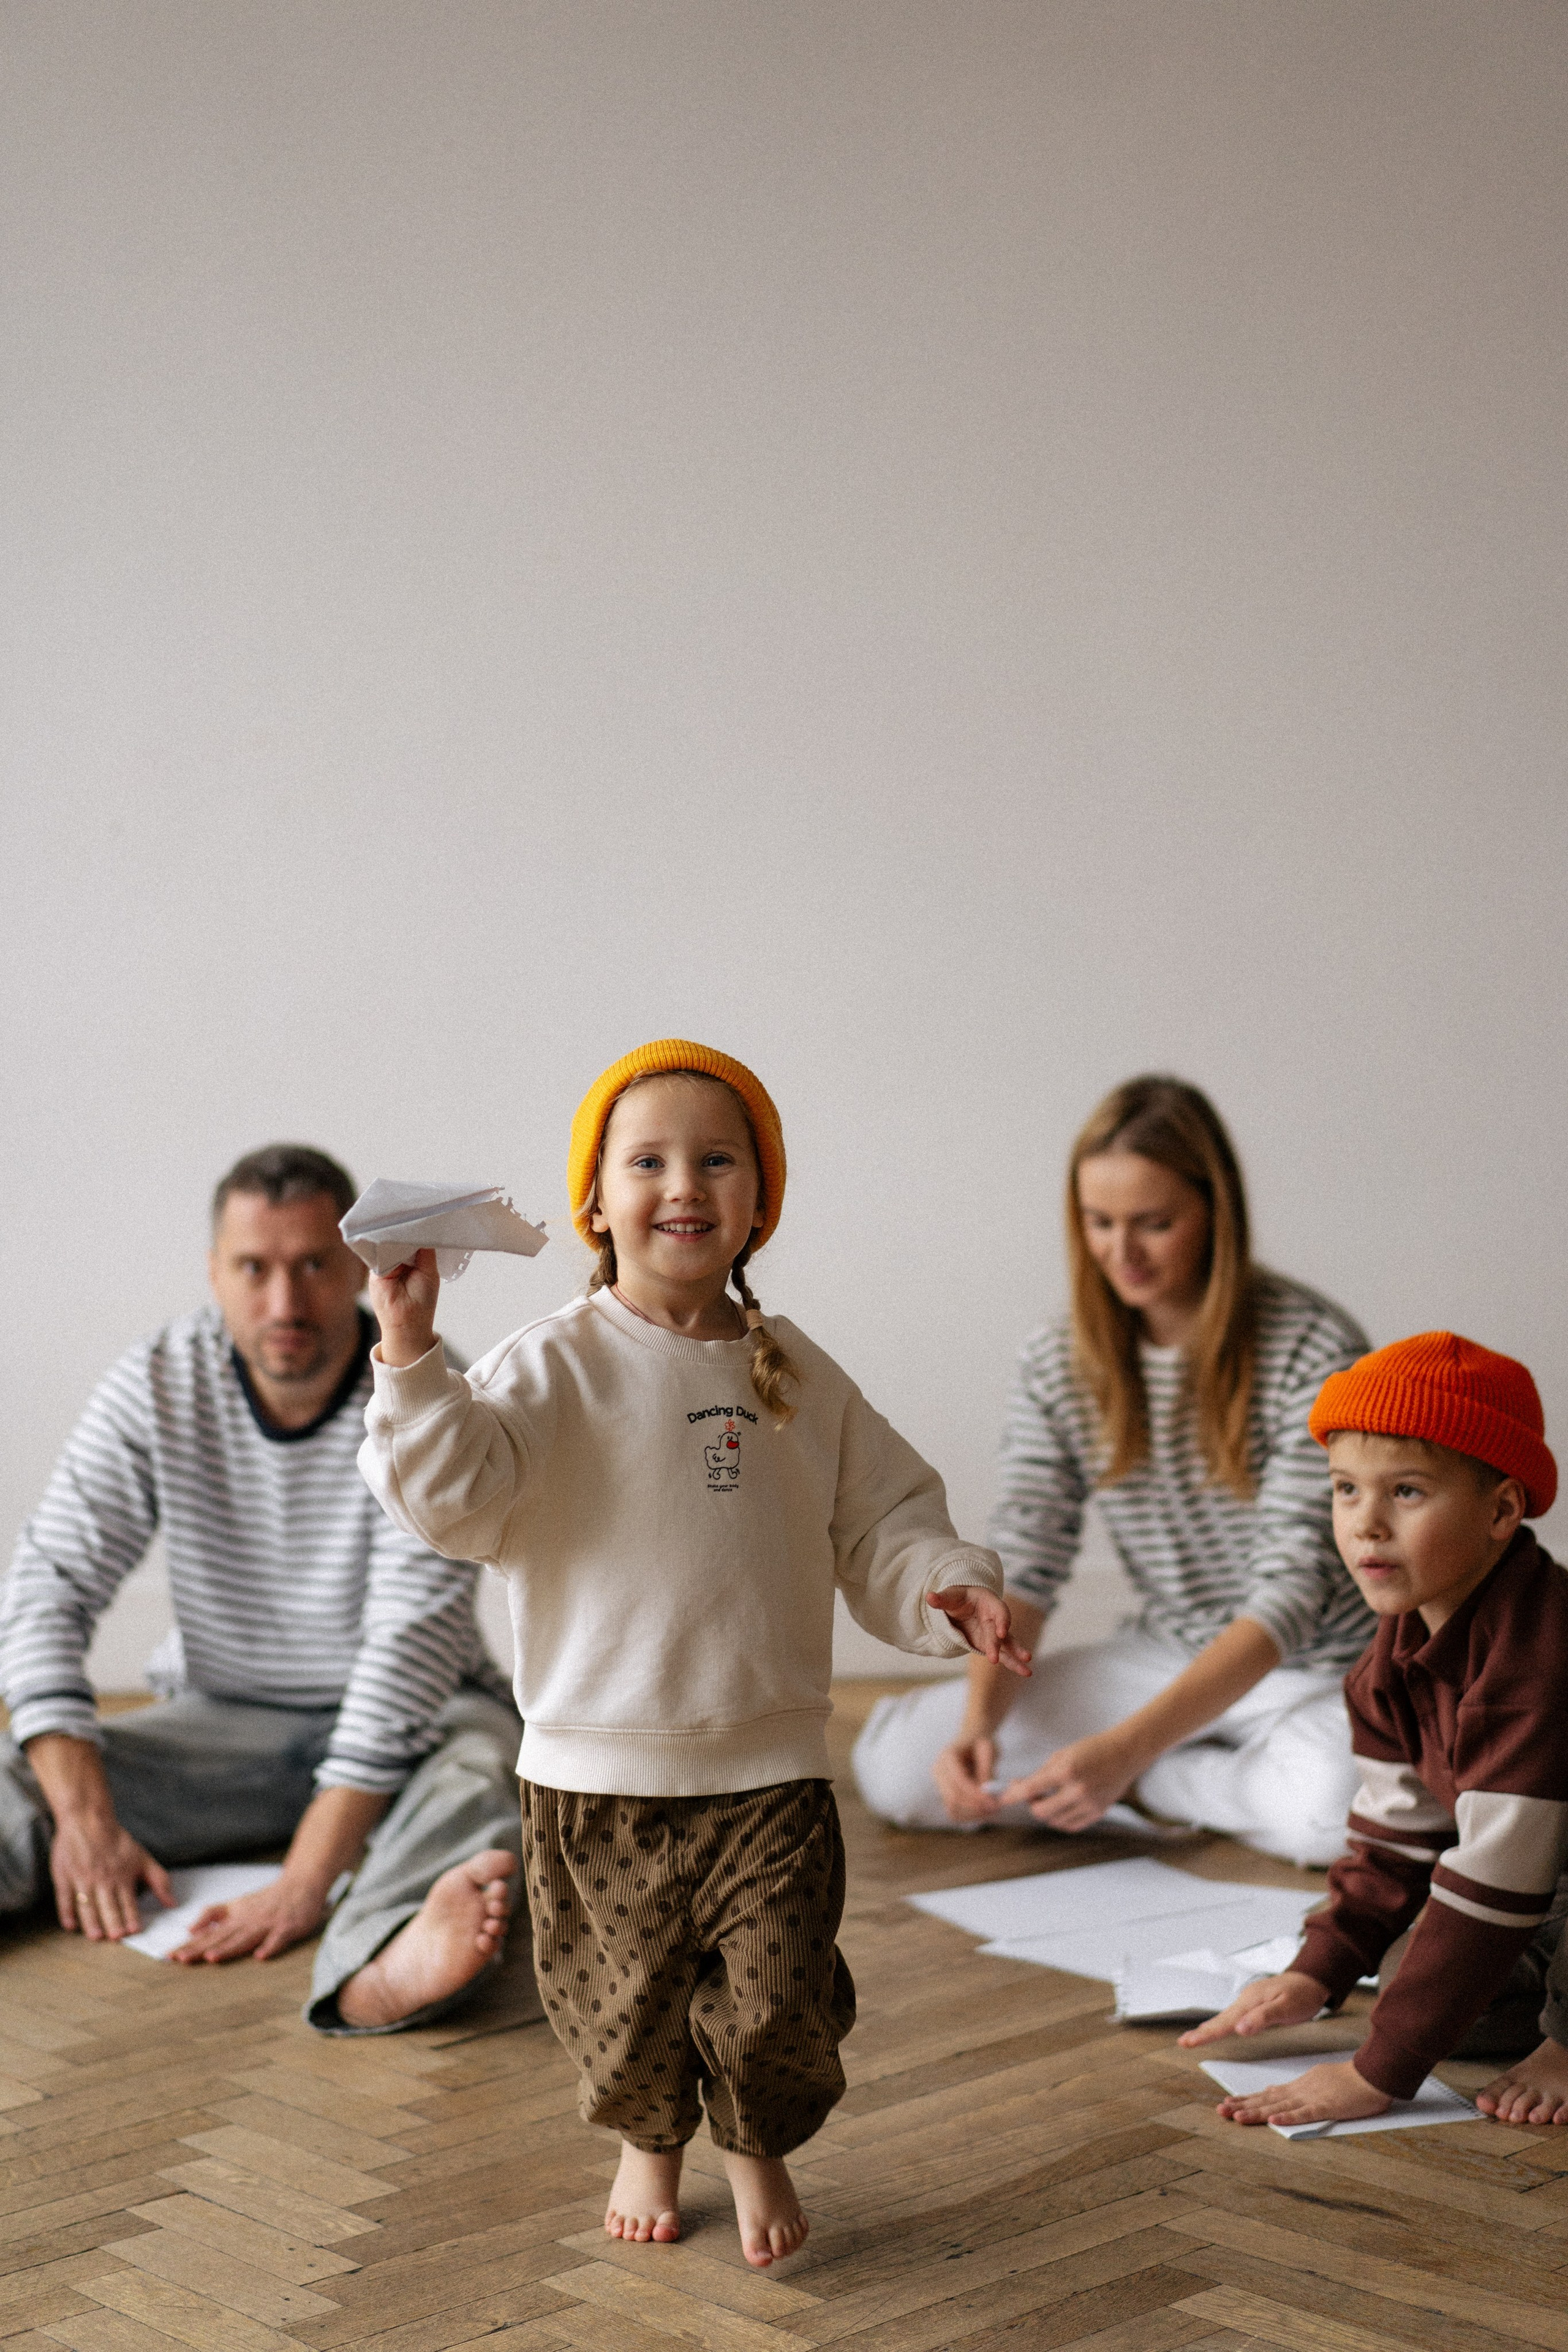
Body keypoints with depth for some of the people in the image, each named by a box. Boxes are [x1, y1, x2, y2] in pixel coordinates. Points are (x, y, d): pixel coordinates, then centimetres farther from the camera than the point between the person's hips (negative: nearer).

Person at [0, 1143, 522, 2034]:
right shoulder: (159, 1384, -8)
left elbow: (411, 1645, -26)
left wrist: (307, 1881, -35)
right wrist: (83, 1815, -25)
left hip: (414, 1724, -3)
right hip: (223, 1720, 3)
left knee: (477, 1776, -36)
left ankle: (385, 1971, -67)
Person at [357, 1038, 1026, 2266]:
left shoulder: (798, 1377, 3)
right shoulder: (556, 1367, -9)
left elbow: (881, 1521, 8)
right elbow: (451, 1492, -20)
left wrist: (947, 1587, -10)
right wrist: (411, 1356, -32)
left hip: (769, 1763, 2)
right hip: (601, 1768, -2)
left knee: (779, 1993, 2)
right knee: (626, 1996, 11)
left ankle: (760, 2151, 33)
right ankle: (648, 2142, 43)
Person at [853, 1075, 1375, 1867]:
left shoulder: (1314, 1353, -18)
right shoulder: (1059, 1367, -3)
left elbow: (1290, 1591, -24)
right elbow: (1020, 1567, -5)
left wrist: (1130, 1751, -35)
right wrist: (981, 1719, -27)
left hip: (1317, 1672, -4)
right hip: (1166, 1660, 4)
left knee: (1341, 1805, -40)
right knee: (893, 1758, -13)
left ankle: (1158, 1786, -7)